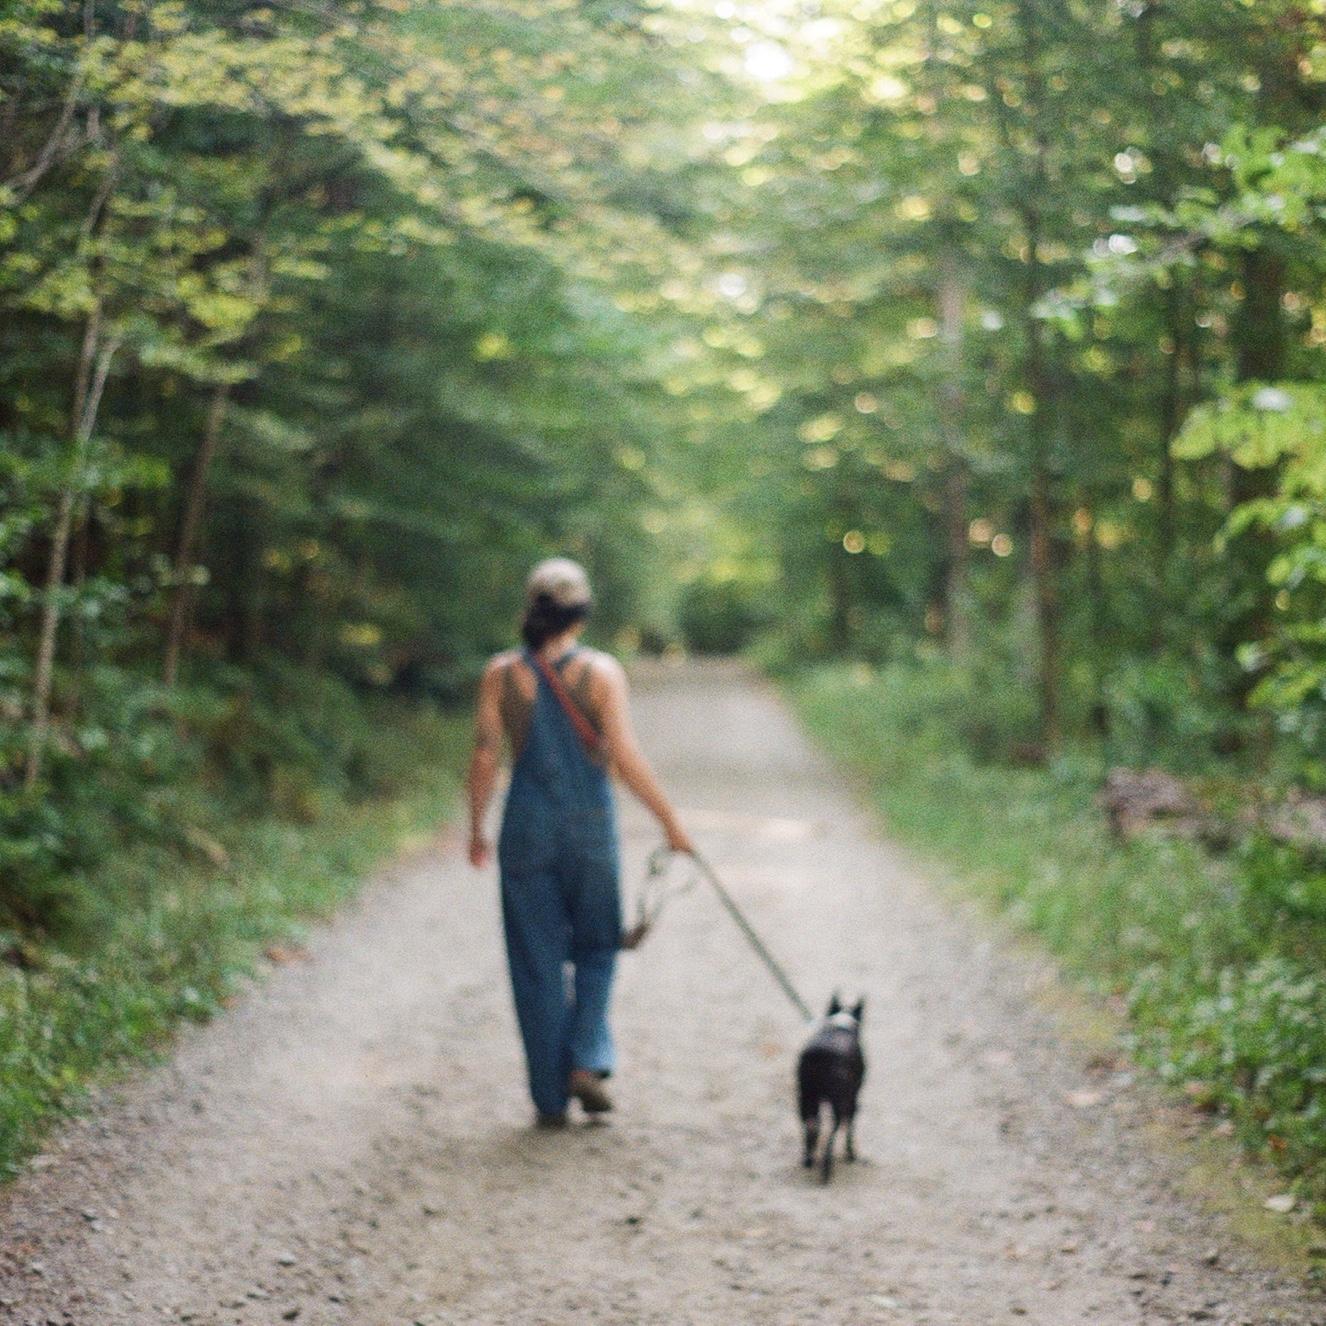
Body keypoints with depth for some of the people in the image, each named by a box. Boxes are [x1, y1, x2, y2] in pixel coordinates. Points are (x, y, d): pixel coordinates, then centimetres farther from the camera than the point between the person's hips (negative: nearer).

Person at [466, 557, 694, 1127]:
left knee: (538, 963, 8)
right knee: (595, 948, 18)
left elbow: (484, 757, -2)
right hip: (590, 824, -1)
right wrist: (670, 820, -2)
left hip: (527, 829, 1)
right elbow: (625, 758, -11)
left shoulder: (500, 673, -1)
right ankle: (587, 1061, 0)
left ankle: (551, 1098, 11)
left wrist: (476, 829, 10)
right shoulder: (601, 672, -7)